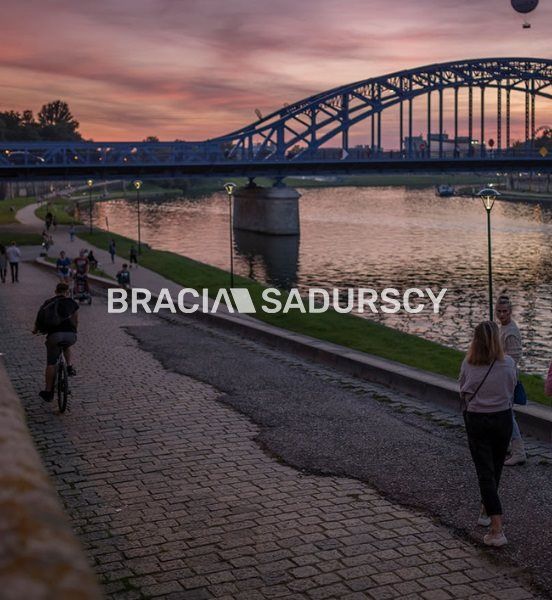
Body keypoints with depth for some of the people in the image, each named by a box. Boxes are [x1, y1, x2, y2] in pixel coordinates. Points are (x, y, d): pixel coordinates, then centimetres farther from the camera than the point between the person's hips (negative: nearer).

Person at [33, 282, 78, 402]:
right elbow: (76, 321, 24)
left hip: (53, 335, 0)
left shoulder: (48, 302, 20)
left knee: (51, 364, 12)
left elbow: (39, 318, 28)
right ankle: (69, 366, 19)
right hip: (70, 334, 0)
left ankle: (48, 392, 14)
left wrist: (35, 330, 49)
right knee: (67, 346, 37)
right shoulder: (71, 302, 16)